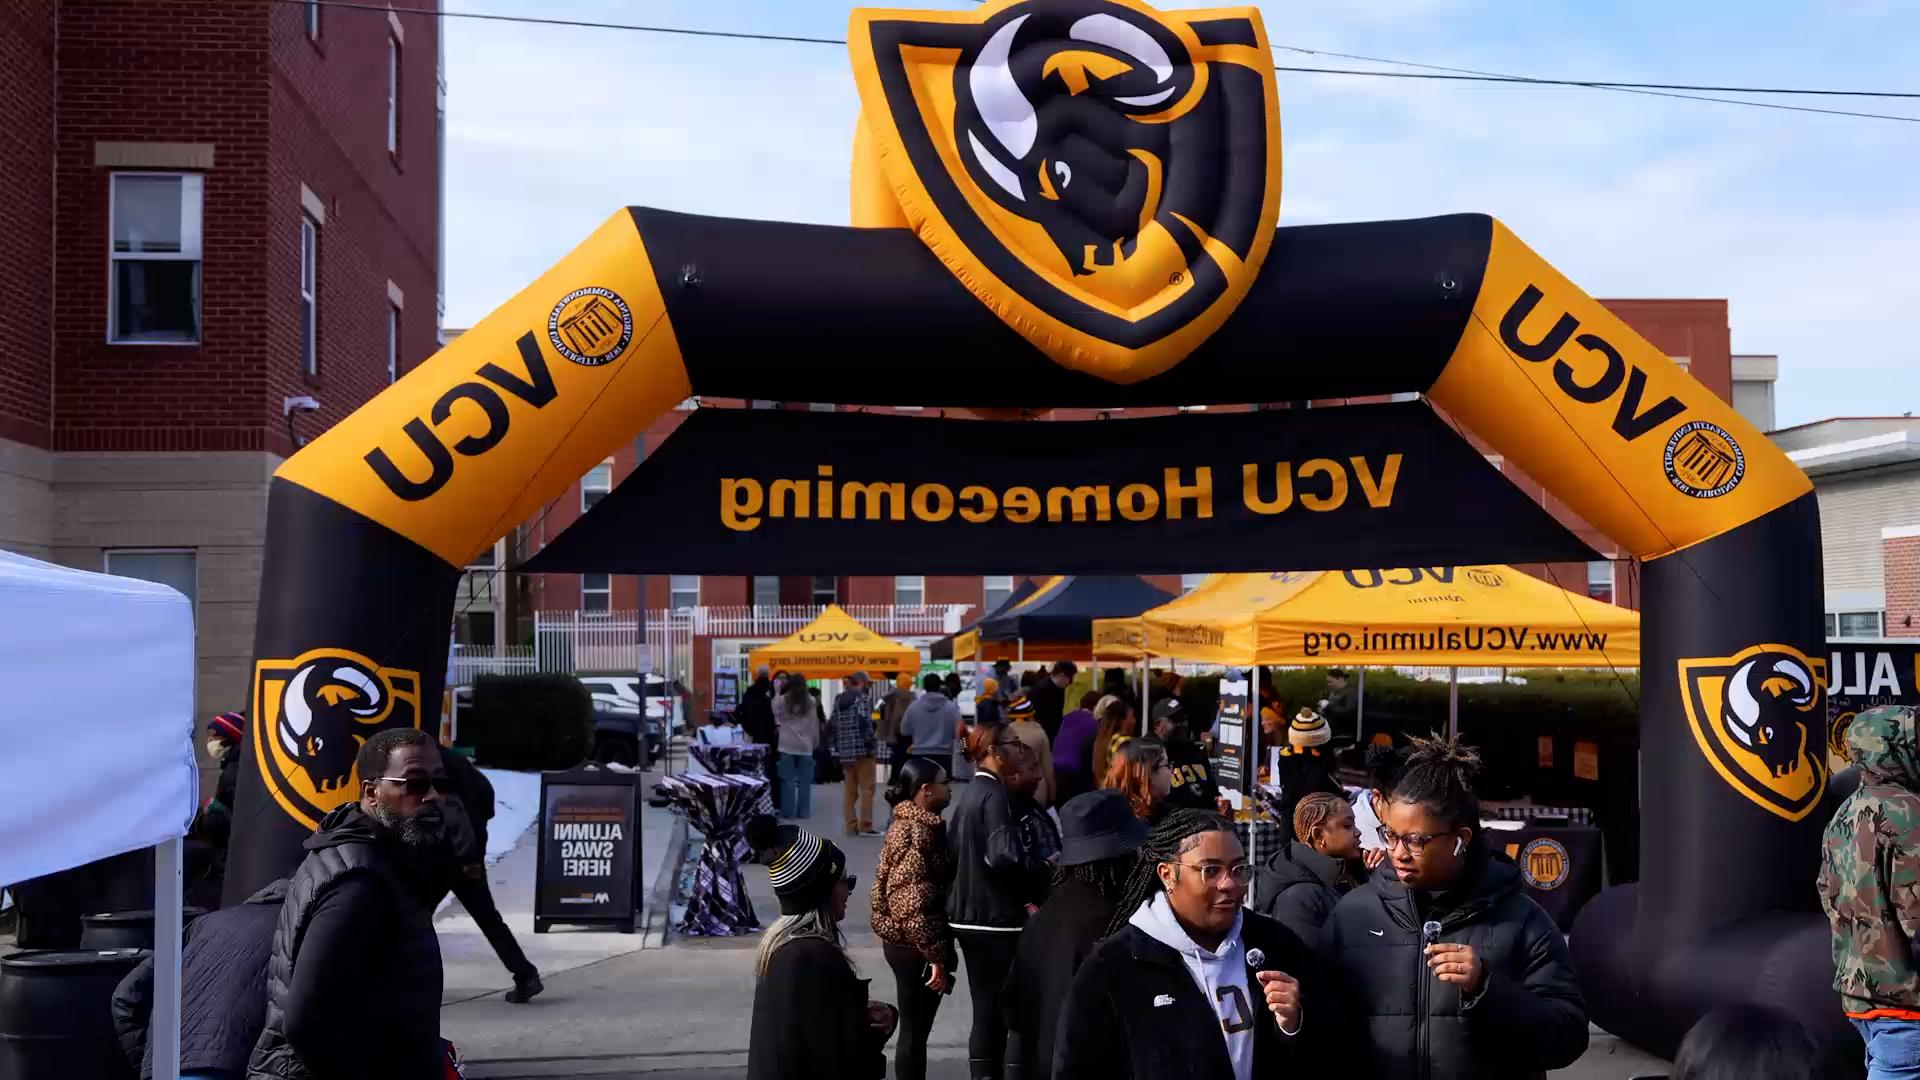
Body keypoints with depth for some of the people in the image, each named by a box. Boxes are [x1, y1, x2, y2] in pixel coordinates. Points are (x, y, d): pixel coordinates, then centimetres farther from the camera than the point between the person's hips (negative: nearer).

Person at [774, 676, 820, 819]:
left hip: (787, 746, 0)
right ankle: (803, 812, 5)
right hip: (805, 746, 1)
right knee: (804, 780, 4)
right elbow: (814, 725, 3)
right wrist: (815, 742, 11)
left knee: (788, 780, 3)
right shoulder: (810, 701, -1)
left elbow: (776, 718, 9)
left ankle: (788, 811, 2)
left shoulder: (781, 701, -3)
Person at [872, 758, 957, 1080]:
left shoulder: (909, 824, 12)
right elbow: (914, 906, -23)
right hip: (915, 947, -10)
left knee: (915, 1029, 16)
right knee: (915, 1030, -1)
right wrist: (937, 956, -21)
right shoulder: (918, 832, -18)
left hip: (905, 943, 10)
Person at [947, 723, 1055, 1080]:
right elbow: (1004, 856, -26)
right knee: (998, 1010, -2)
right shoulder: (995, 795, -16)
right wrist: (1045, 866, -13)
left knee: (985, 1009, 14)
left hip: (969, 916, 9)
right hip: (997, 918, -9)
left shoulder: (967, 794, 12)